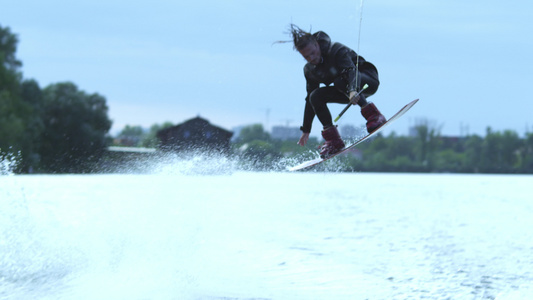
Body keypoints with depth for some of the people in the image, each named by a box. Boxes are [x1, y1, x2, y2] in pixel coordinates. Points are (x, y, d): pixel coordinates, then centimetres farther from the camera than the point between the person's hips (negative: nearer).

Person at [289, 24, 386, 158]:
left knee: (340, 80, -36)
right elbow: (309, 100, 7)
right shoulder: (310, 70, -1)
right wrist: (306, 130, 6)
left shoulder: (336, 50, -22)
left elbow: (351, 70, -39)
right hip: (349, 92, 7)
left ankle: (374, 116, -34)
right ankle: (333, 140, -15)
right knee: (315, 97, -14)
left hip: (368, 80, -7)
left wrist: (352, 90, -60)